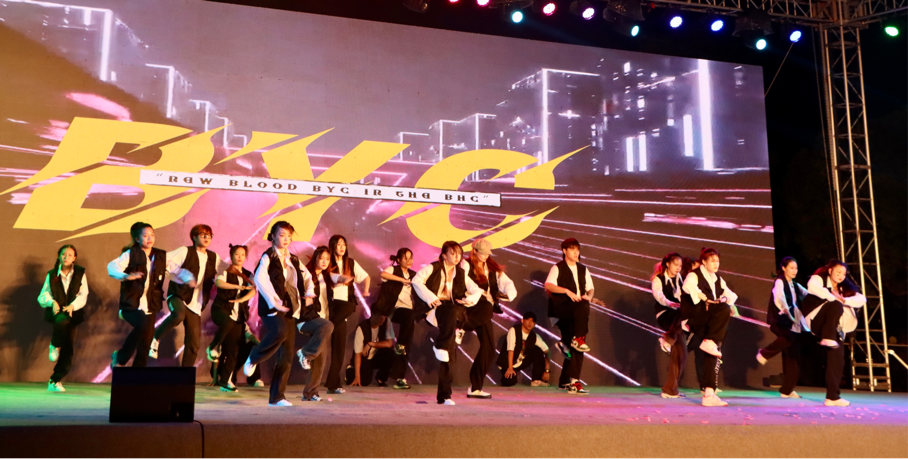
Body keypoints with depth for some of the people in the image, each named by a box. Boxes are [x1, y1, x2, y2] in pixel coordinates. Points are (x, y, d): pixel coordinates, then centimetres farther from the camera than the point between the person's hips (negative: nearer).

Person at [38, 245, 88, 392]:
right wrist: (52, 302, -19)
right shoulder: (51, 275, 5)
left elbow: (83, 295, -2)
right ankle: (55, 346, -9)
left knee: (68, 349, -4)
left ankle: (55, 381, 8)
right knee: (63, 320, -39)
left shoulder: (80, 273, 2)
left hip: (73, 313, 1)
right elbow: (43, 296, 3)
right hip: (55, 311, -1)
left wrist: (73, 305, -20)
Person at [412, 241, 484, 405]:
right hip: (435, 310, -4)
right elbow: (416, 280, -8)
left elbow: (477, 290, 17)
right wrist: (430, 298, -17)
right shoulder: (433, 268, 6)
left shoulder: (461, 273, 18)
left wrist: (470, 299, -5)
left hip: (453, 311, 4)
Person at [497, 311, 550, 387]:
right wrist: (510, 368, -33)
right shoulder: (513, 331, -19)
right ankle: (507, 374, 11)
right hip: (507, 362, -4)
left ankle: (536, 380, -6)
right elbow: (510, 349, -26)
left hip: (521, 363, 4)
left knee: (538, 351, -14)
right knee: (510, 382, -28)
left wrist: (547, 370, -17)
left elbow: (546, 351, -7)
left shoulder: (534, 336, -6)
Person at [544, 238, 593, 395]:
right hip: (561, 309, -5)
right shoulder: (557, 268, 2)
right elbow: (548, 285, -14)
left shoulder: (583, 269, 19)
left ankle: (566, 381, 2)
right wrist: (567, 291, -25)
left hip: (578, 314, 6)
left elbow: (590, 288, 20)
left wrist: (588, 296, -3)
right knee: (583, 308, -34)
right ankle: (578, 339, -23)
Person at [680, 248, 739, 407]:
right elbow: (688, 286, -25)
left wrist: (730, 301, 3)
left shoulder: (717, 279, 20)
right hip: (694, 316, -6)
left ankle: (709, 394, -5)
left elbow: (729, 294, 25)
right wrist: (702, 297, -31)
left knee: (712, 355, -4)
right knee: (723, 308, -29)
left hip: (709, 322, 7)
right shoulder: (694, 275, -2)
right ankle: (709, 342, -27)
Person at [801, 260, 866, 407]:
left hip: (834, 328, 6)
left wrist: (844, 300, -17)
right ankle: (827, 338, -37)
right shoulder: (819, 279, 0)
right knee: (836, 305, -29)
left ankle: (832, 397, 1)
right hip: (816, 322, -6)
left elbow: (861, 299, 2)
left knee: (837, 358, -4)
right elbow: (812, 287, -25)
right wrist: (833, 298, -25)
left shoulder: (844, 288, 17)